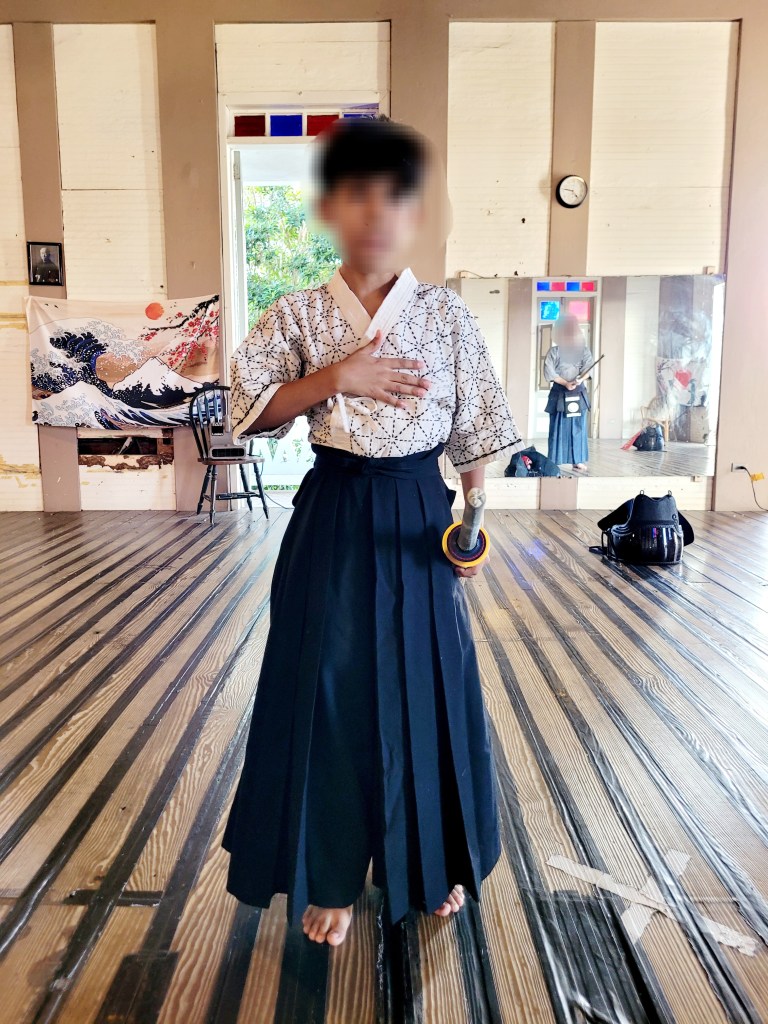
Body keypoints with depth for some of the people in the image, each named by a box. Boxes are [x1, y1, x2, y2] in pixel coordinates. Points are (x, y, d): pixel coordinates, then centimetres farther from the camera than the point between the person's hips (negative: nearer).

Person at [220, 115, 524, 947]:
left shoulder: (447, 315, -1)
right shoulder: (297, 316, -1)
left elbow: (477, 432, 1)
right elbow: (249, 411, -5)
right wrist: (335, 378, -17)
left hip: (418, 519, 1)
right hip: (332, 520, 0)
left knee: (426, 685, 10)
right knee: (328, 689, 6)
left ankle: (431, 861, 37)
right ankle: (331, 874, 30)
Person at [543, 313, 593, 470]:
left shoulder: (583, 350, 4)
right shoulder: (554, 351, -4)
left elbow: (588, 368, -6)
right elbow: (549, 373, -10)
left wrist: (580, 379, -26)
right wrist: (565, 383, -18)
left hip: (578, 393, 3)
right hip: (559, 394, -3)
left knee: (578, 428, 5)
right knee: (559, 428, 0)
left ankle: (578, 460, 11)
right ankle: (555, 461, 5)